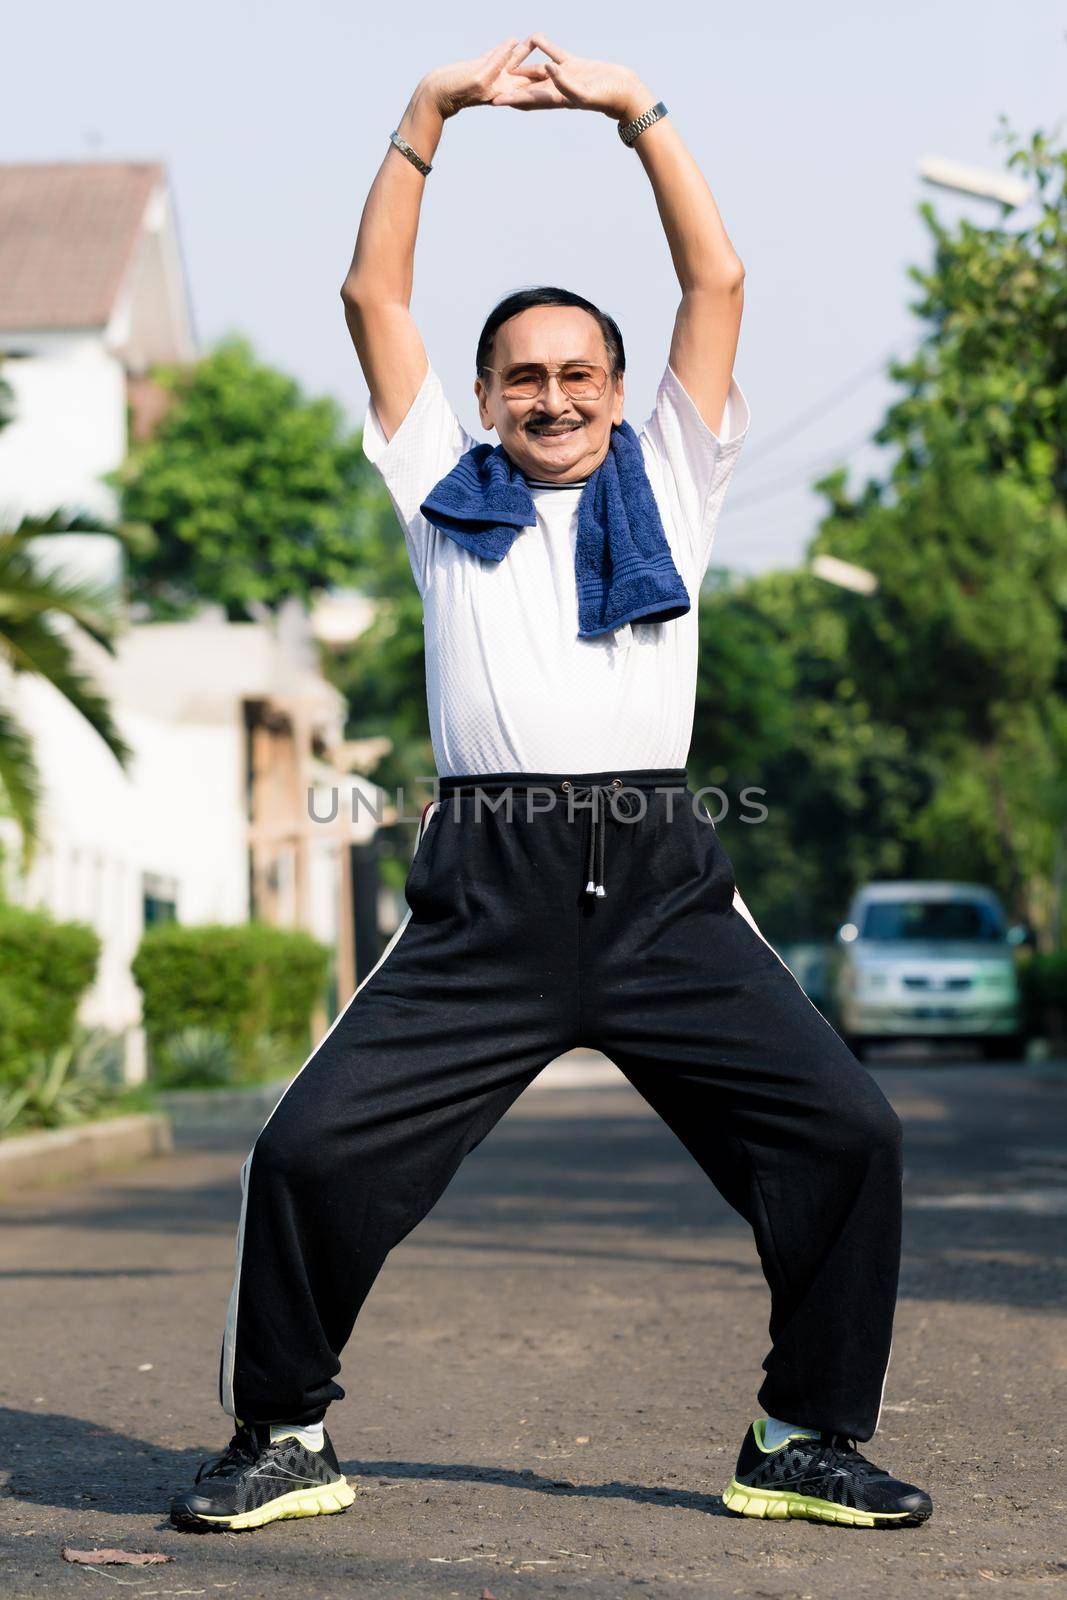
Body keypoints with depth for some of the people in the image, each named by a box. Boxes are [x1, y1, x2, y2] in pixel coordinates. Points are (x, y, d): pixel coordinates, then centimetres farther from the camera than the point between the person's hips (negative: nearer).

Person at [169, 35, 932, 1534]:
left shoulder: (670, 484, 19)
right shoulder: (448, 492, 19)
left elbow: (719, 284, 14)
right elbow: (373, 296, 16)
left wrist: (639, 112, 11)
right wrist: (432, 111, 12)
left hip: (663, 887, 1)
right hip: (489, 890, 0)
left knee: (846, 1130, -11)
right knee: (312, 1147, -12)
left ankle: (808, 1441, 4)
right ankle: (282, 1437, 7)